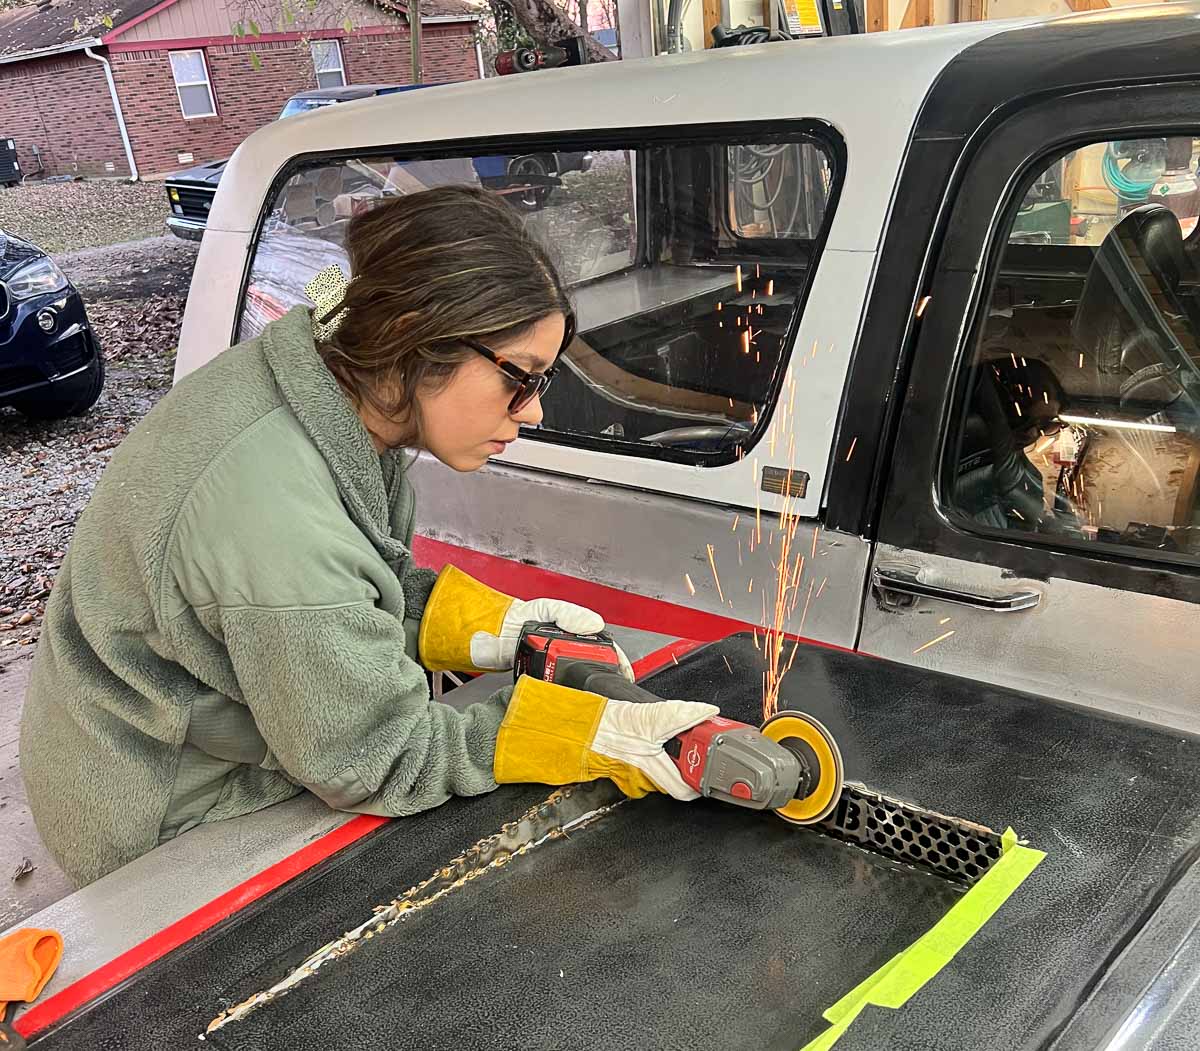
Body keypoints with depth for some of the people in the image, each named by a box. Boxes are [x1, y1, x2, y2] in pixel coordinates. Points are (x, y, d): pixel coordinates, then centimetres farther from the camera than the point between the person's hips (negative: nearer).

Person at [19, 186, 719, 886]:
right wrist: (590, 738, -25)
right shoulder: (282, 524, -40)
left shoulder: (322, 369, -13)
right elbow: (378, 763, -25)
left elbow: (371, 585, 1)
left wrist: (493, 629, -12)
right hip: (167, 826, -8)